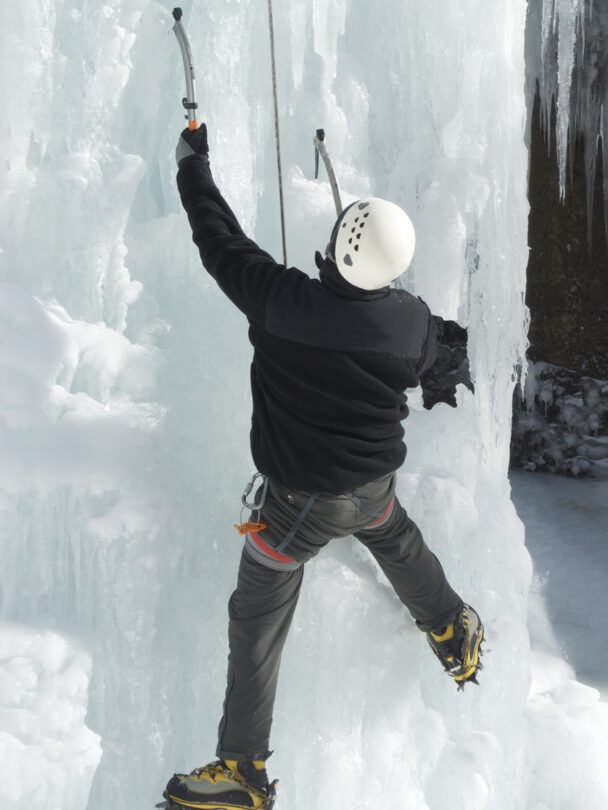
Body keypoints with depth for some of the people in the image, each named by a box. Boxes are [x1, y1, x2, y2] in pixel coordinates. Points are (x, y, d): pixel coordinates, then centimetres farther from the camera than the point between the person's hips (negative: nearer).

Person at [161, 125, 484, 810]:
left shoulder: (283, 302, -26)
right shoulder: (413, 322, -13)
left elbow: (220, 240, -12)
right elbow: (441, 368, 9)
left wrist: (192, 161, 4)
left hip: (302, 502, -4)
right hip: (375, 483, 5)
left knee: (257, 620, 10)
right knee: (396, 540, 37)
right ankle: (454, 632, 58)